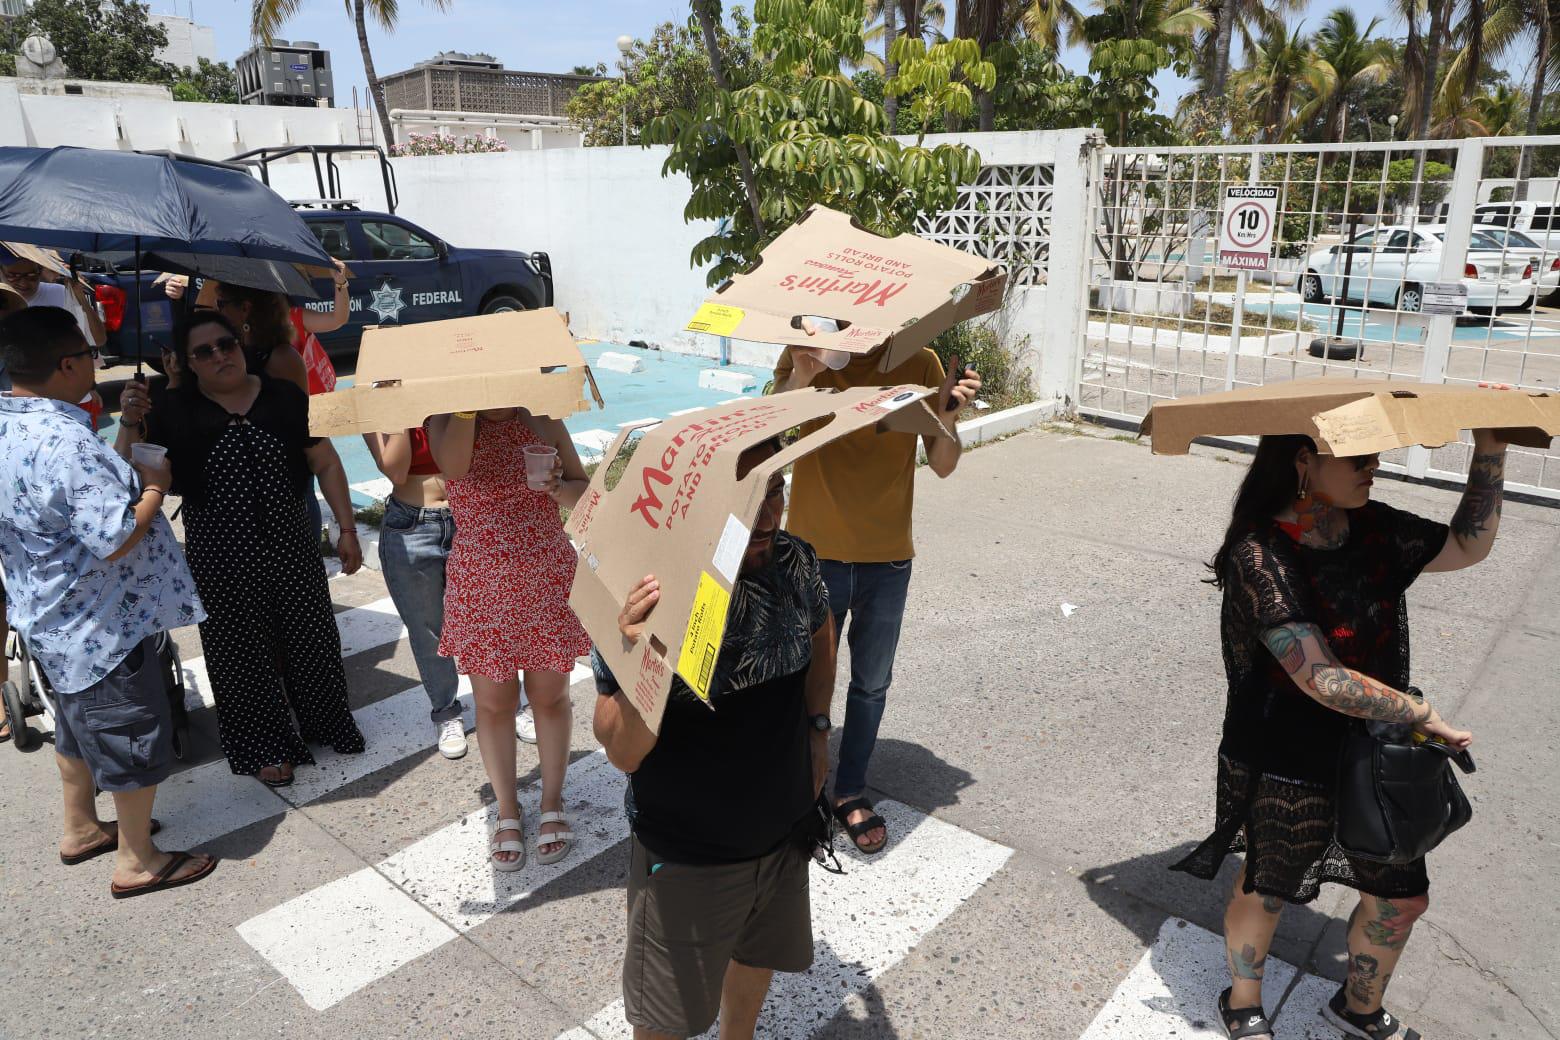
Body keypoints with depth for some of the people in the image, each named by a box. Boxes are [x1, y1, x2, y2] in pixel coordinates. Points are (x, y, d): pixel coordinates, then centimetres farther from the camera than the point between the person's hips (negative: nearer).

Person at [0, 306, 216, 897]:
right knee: (134, 739, 8)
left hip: (53, 619, 10)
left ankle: (80, 830, 45)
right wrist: (154, 488, -17)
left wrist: (128, 475, 9)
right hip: (102, 627, -10)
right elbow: (116, 541, -32)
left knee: (79, 726, 27)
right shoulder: (65, 442, -31)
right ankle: (136, 862, 23)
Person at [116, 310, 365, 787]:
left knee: (312, 638, 12)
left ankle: (328, 722, 35)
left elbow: (326, 463, 4)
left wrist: (347, 529, 2)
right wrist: (130, 424, -25)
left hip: (290, 546, 1)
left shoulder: (284, 397, 0)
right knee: (242, 650, 10)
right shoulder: (176, 412, -3)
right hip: (220, 557, -1)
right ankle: (265, 746, 29)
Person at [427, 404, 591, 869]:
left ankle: (552, 805, 33)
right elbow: (454, 468, -28)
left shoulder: (544, 419, -1)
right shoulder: (447, 421, -6)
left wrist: (556, 487, -15)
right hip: (481, 589, -1)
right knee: (493, 701, 12)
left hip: (548, 582, 1)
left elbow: (584, 489, 5)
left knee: (550, 696, 12)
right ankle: (507, 813, 31)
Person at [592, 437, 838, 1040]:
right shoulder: (646, 601, -28)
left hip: (785, 830, 5)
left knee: (758, 959, 31)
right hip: (688, 855, -4)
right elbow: (623, 754, -27)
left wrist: (817, 728, 3)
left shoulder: (792, 561, -15)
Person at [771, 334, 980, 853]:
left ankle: (851, 791, 35)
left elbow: (943, 466, -4)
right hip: (814, 552, -1)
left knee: (871, 684, 15)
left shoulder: (919, 363, -5)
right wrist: (798, 379, -36)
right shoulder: (806, 355, -8)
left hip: (887, 558, 2)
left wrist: (948, 414, -23)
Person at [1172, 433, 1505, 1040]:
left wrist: (1491, 449, 0)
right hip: (1289, 765, -7)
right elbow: (1323, 680, -28)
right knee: (1267, 891, 16)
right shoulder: (1260, 556, -27)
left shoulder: (1370, 528, -4)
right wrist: (1421, 713, -18)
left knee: (1402, 897, 21)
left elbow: (1467, 545, 11)